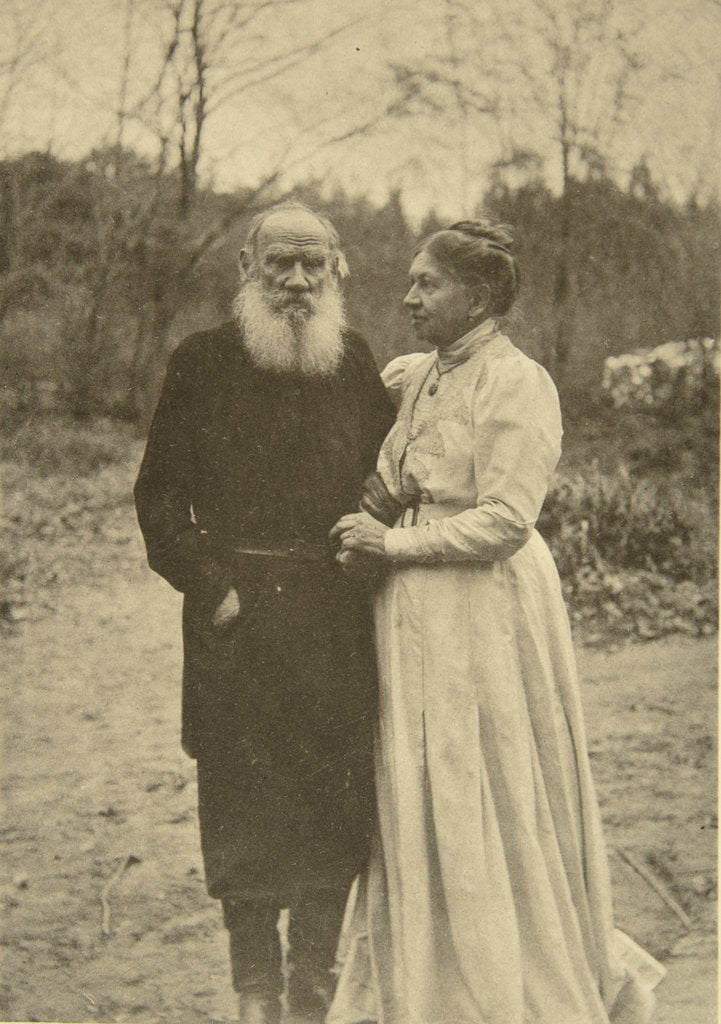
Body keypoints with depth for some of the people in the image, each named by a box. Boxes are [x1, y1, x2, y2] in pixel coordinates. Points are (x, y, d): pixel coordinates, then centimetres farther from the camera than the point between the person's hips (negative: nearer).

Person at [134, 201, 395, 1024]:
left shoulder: (357, 364, 8)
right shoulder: (201, 363, 1)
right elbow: (160, 495, 1)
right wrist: (210, 585, -8)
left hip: (337, 616, 2)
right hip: (238, 609, -2)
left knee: (336, 799, 6)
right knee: (246, 802, 3)